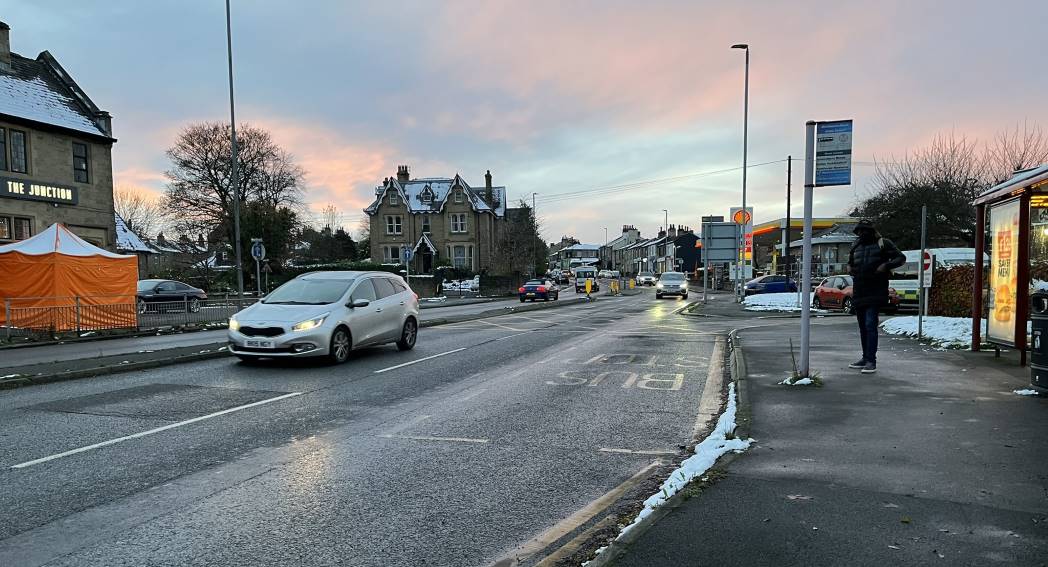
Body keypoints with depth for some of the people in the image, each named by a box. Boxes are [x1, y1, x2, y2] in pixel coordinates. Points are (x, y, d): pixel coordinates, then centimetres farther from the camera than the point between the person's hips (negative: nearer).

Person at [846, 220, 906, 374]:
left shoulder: (883, 244, 0)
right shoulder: (856, 246, 16)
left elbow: (901, 258, 0)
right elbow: (850, 262, 30)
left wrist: (886, 265, -15)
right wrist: (850, 268, 8)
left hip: (875, 292, -6)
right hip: (858, 292, 6)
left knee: (870, 325, -14)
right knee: (863, 326, 12)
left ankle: (871, 361, -12)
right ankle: (865, 358, 21)